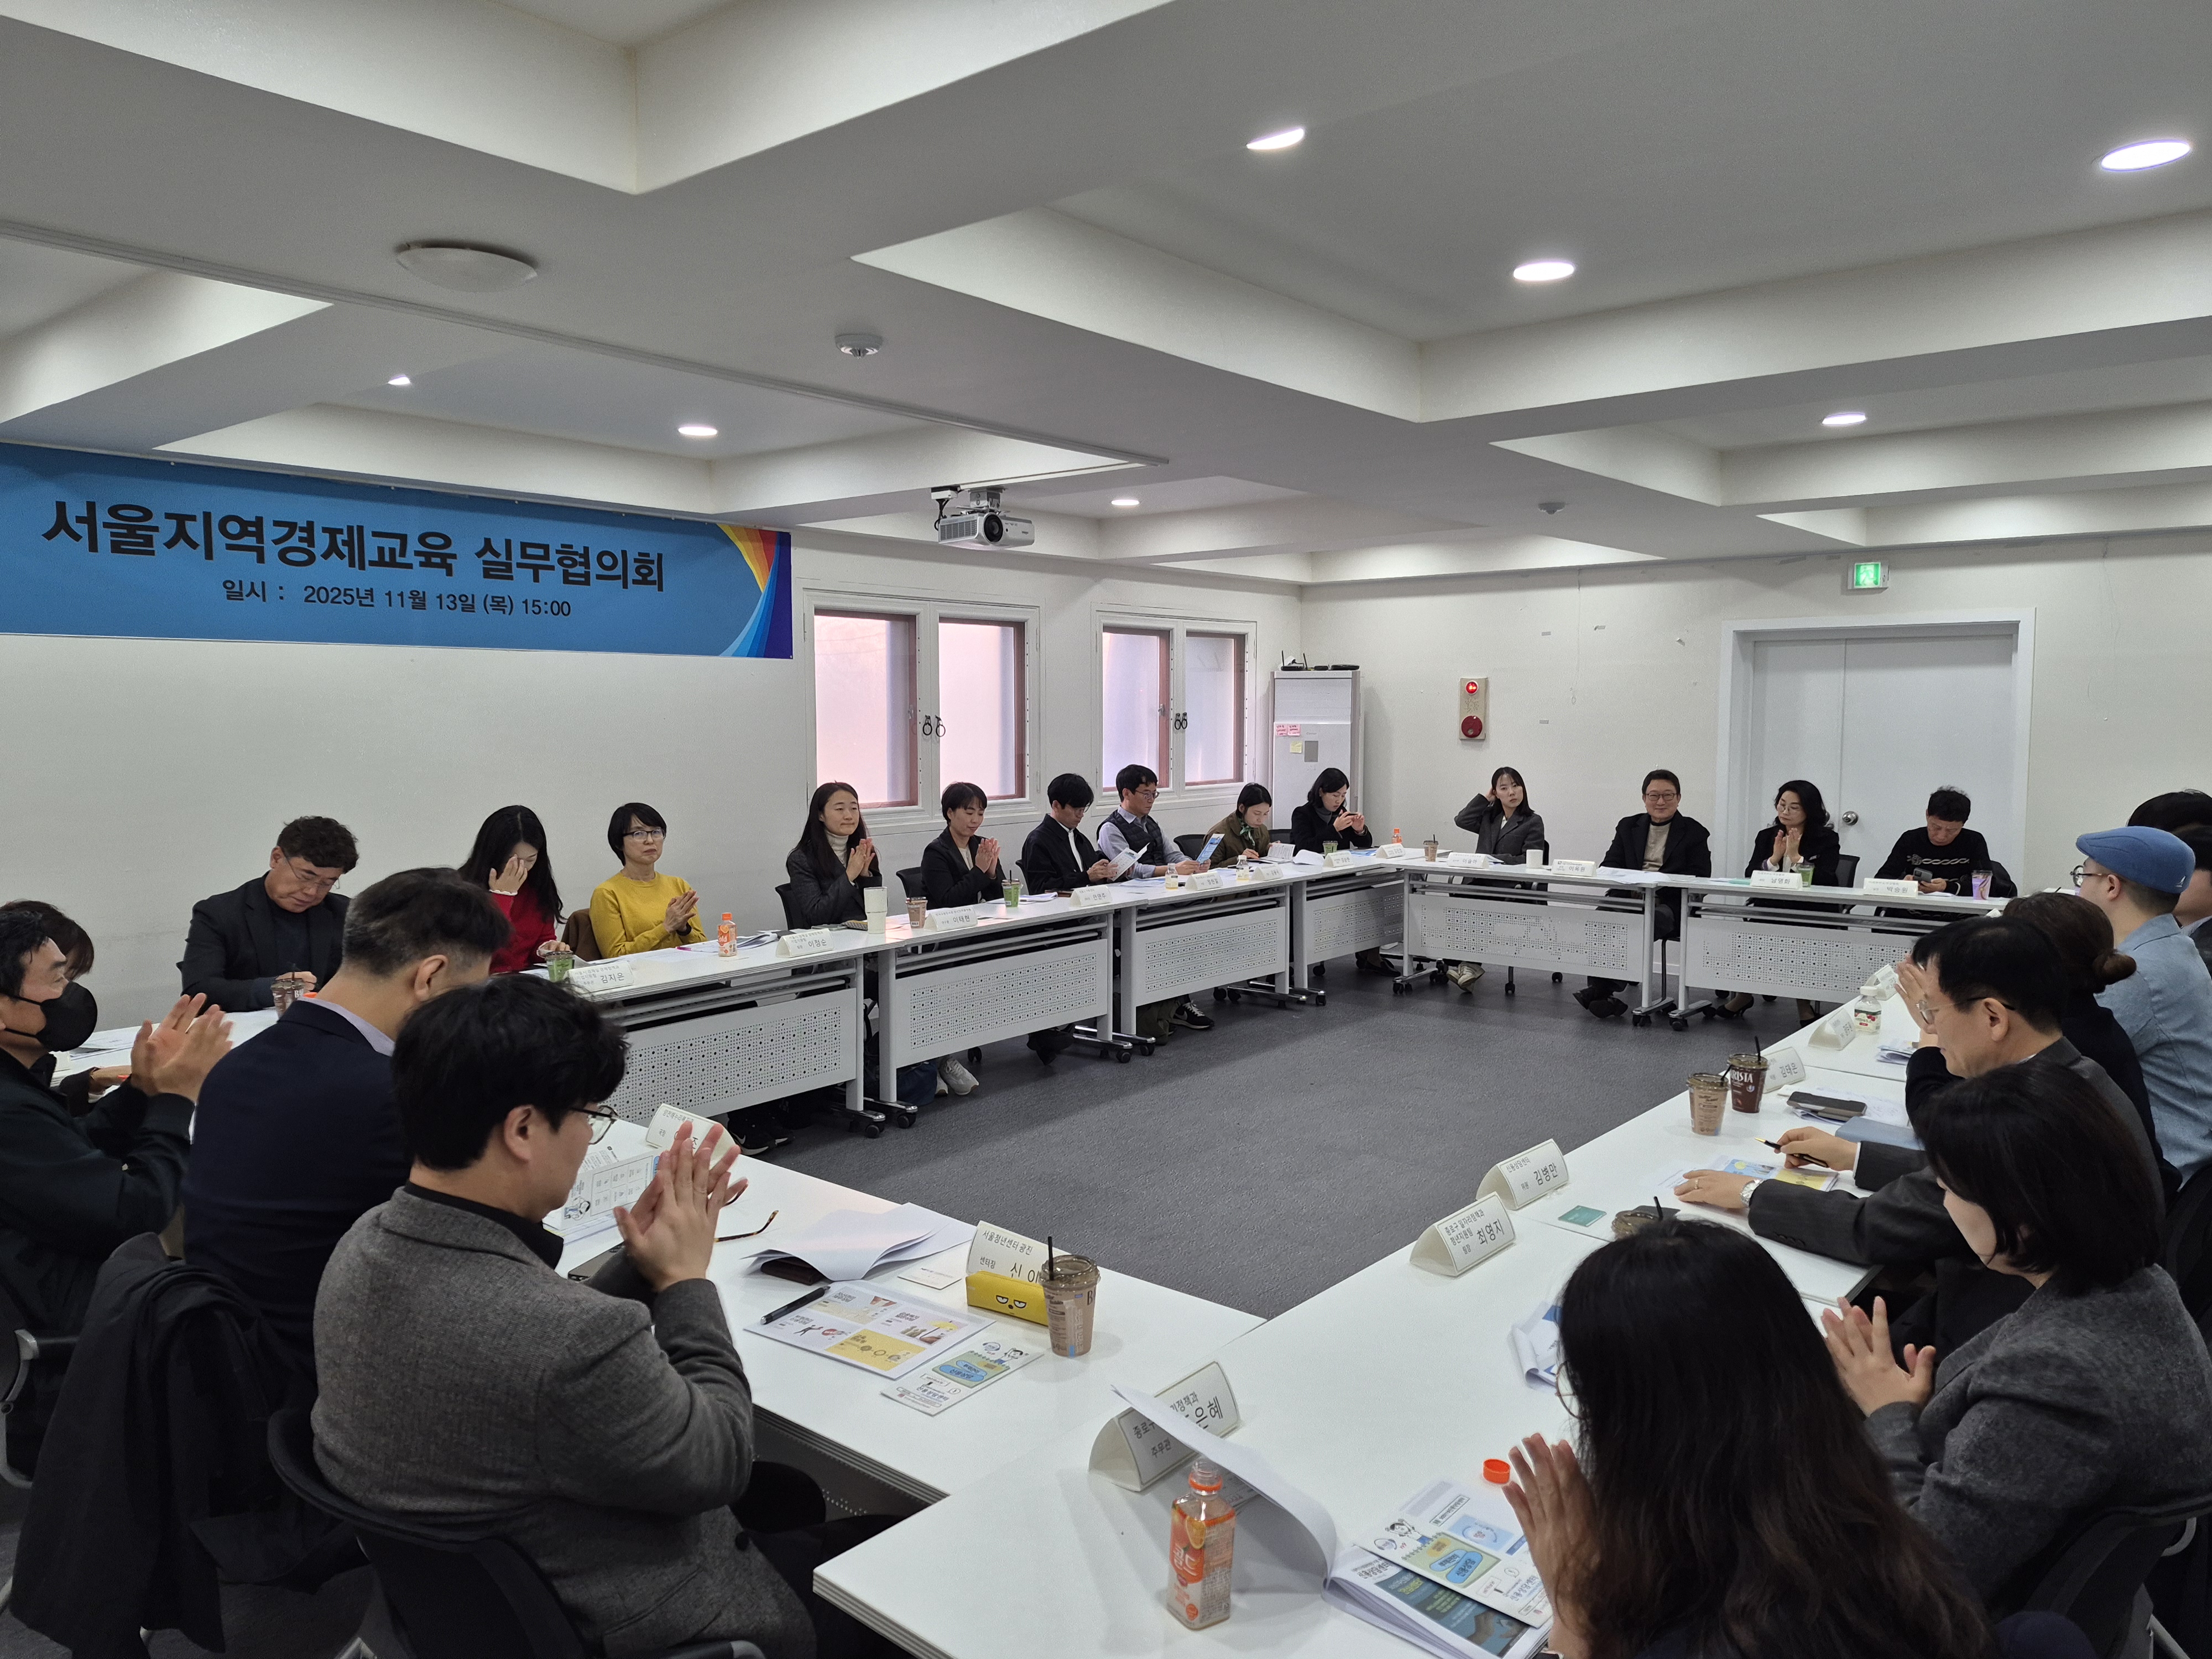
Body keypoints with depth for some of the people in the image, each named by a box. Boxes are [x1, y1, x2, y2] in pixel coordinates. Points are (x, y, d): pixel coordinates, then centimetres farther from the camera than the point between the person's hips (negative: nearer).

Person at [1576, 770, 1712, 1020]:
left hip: (1671, 904, -2)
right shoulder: (1628, 827, 21)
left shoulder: (1694, 833, 10)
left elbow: (1699, 877, -1)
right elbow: (1609, 866, 12)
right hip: (1629, 896, 3)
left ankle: (1604, 988, -30)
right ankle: (1606, 990, -33)